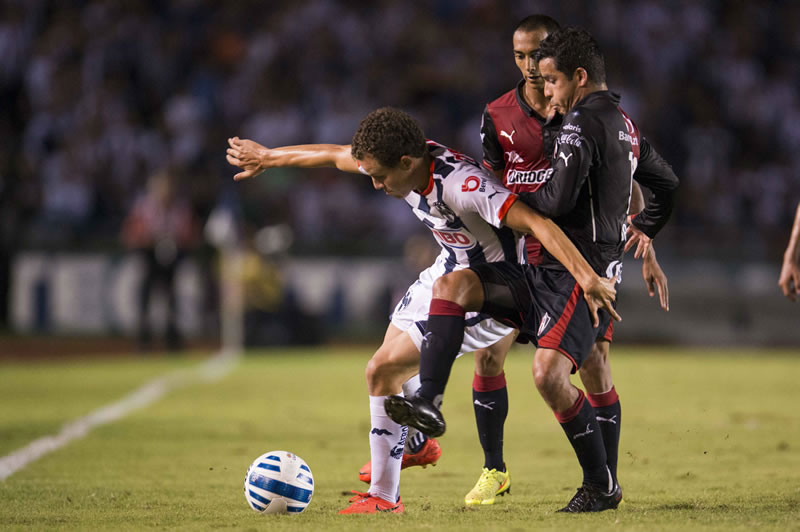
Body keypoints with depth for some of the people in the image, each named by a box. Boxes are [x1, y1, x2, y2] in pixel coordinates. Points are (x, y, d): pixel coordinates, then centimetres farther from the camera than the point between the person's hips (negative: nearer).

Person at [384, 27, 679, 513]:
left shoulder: (582, 122, -11)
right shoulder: (625, 125, 19)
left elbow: (559, 202, -20)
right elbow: (668, 184, 31)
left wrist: (517, 199, 0)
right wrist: (644, 229, 45)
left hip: (579, 275, -11)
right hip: (549, 273, 11)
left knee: (549, 373, -24)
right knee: (453, 283, -2)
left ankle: (603, 486, -7)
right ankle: (429, 403, -16)